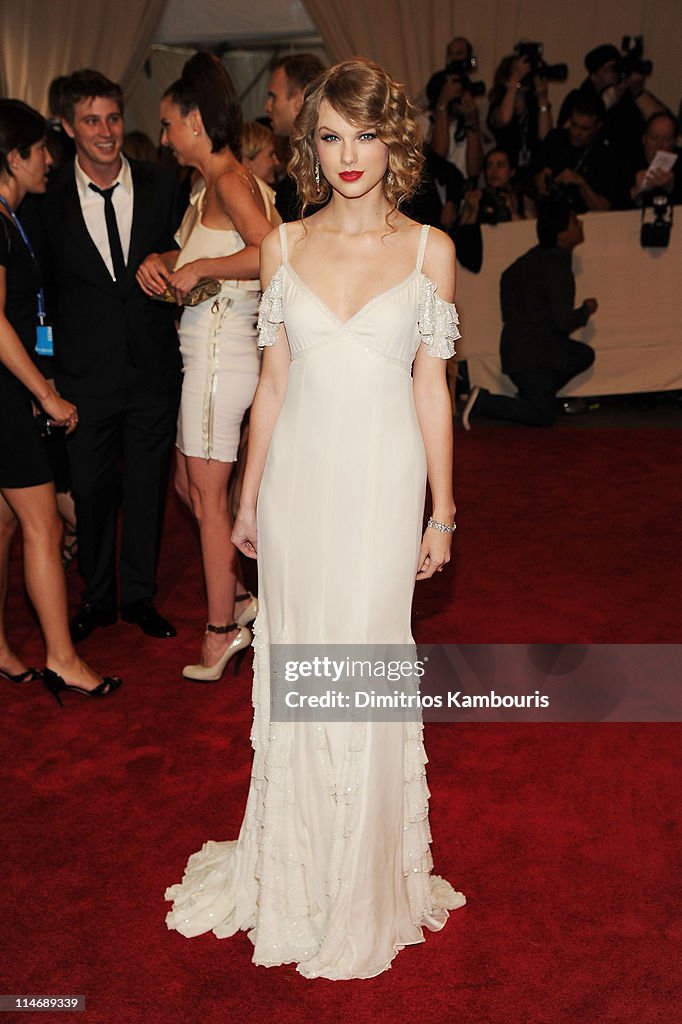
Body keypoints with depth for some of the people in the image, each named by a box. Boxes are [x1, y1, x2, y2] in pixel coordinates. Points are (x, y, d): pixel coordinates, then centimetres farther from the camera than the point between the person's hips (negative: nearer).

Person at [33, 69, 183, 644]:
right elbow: (46, 287, 1)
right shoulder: (51, 201, -2)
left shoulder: (162, 187, 0)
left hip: (154, 367, 1)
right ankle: (98, 597, 30)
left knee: (147, 488, 11)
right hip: (87, 374, 0)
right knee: (91, 492, 10)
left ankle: (140, 595, 29)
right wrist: (47, 375, -2)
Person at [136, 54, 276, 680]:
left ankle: (222, 631, 12)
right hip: (209, 352, 10)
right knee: (190, 484, 18)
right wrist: (162, 261, 2)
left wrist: (199, 268, -20)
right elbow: (194, 254, 22)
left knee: (208, 497, 0)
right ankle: (236, 599, 29)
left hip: (220, 355, -10)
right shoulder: (215, 183, 16)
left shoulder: (229, 179, -13)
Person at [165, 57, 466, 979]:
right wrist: (249, 497, 9)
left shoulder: (429, 250, 0)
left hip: (382, 480, -2)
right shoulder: (285, 246, 5)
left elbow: (431, 389, 2)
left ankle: (365, 880, 26)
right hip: (297, 475, 2)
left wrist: (443, 511, 2)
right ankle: (291, 863, 33)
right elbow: (273, 381, 8)